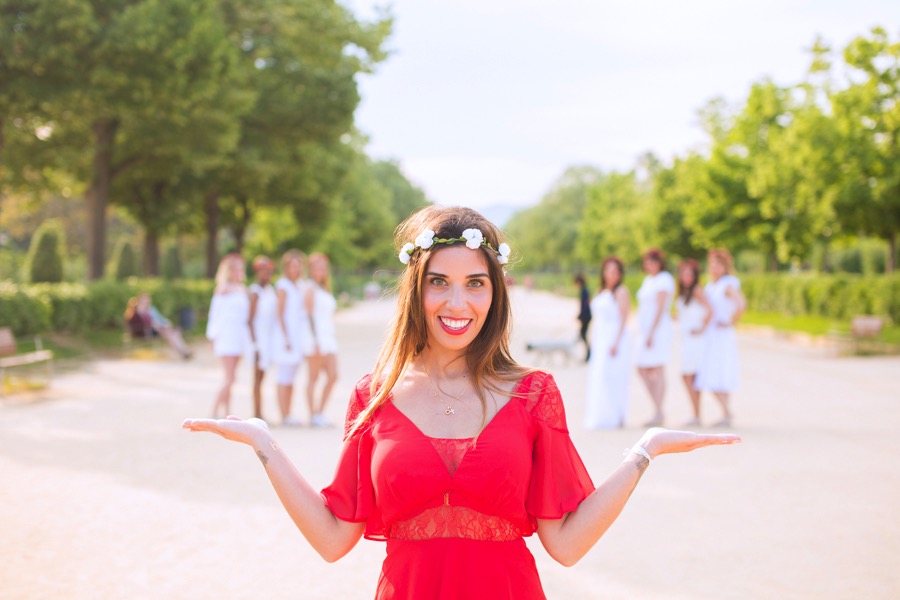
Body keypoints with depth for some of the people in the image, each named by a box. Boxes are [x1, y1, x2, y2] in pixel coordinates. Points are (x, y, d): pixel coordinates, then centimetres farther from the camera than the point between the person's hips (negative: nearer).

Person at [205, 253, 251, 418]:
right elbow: (214, 313, -3)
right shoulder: (223, 290, -5)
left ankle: (226, 414, 12)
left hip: (240, 335, 6)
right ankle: (214, 413, -5)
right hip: (227, 335, -6)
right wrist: (213, 337, -5)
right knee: (229, 378, -11)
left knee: (230, 379, 8)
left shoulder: (242, 290, 14)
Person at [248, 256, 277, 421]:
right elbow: (251, 318, -10)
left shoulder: (271, 290, 13)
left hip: (270, 336, 7)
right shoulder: (255, 291, -8)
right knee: (257, 375, -4)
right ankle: (257, 413, -2)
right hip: (259, 335, -7)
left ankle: (259, 413, 10)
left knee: (261, 376, 8)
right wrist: (255, 343, -14)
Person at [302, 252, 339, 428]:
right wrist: (315, 340, -16)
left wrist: (334, 335, 14)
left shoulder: (325, 289, 19)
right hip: (315, 336, -8)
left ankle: (320, 412, 11)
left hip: (328, 336, 8)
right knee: (314, 377, -3)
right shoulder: (311, 288, -5)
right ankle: (313, 415, 1)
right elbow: (310, 314, -11)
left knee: (333, 376, 2)